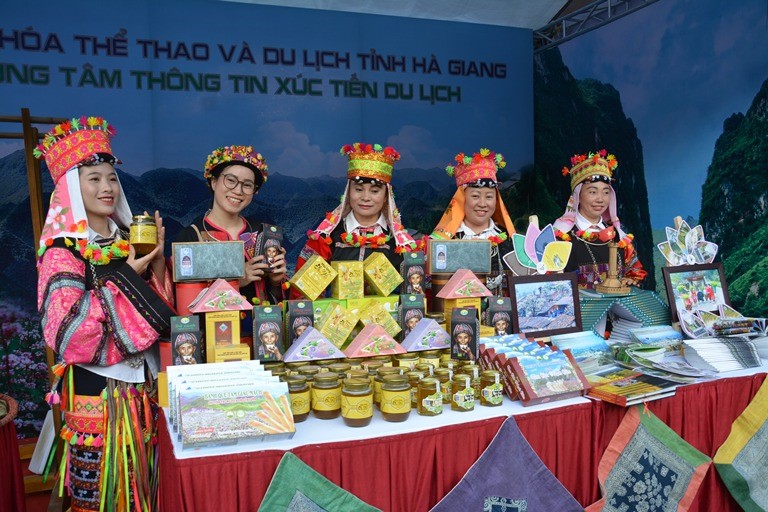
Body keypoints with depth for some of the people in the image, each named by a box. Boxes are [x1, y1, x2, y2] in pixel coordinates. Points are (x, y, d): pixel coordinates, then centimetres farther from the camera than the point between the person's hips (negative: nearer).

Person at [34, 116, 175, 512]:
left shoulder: (129, 238, 5)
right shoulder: (62, 250, -11)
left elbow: (161, 305, 8)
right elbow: (68, 332, -20)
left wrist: (157, 260, -9)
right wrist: (125, 276, -21)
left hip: (144, 382, 6)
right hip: (97, 386, -5)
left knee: (144, 478, 18)